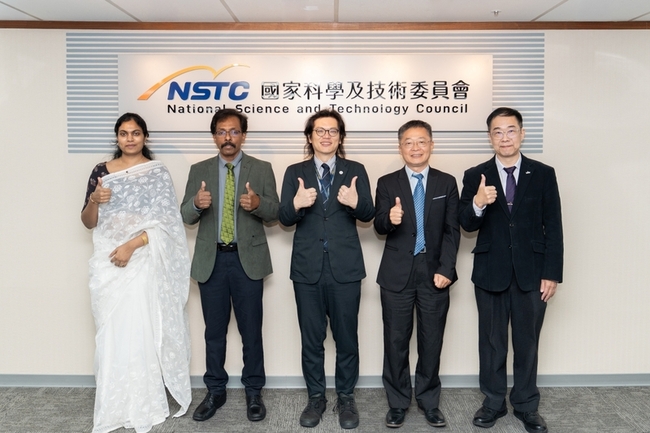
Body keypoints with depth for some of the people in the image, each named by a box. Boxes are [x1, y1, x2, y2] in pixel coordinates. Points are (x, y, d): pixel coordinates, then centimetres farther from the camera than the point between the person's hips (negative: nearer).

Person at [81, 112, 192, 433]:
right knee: (111, 334, 5)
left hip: (145, 264, -3)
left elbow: (165, 221, -8)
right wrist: (94, 200, -13)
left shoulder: (158, 173, 0)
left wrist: (131, 245, -18)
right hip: (109, 264, 3)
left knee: (143, 332, -2)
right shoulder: (101, 171, 8)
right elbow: (88, 223, 8)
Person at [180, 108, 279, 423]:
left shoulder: (262, 169, 2)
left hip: (248, 259, -2)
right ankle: (215, 391, 27)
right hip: (211, 260, 2)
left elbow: (275, 213, -3)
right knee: (214, 331, 12)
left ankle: (254, 392, 22)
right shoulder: (199, 170, 6)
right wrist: (197, 203, -21)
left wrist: (258, 203, -24)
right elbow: (186, 216, 1)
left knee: (251, 330, 7)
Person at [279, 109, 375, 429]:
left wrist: (356, 202, -28)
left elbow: (369, 214, -6)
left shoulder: (355, 171, 3)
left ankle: (345, 397, 28)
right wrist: (296, 204, -26)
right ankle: (316, 397, 29)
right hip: (307, 268, 1)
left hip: (345, 267, -1)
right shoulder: (295, 172, 4)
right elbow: (284, 218, -4)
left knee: (346, 337, 10)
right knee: (311, 339, 12)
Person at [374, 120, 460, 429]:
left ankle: (429, 401, 27)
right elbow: (379, 226, -5)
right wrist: (390, 219, -29)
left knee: (431, 340, 9)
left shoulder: (447, 183, 6)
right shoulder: (387, 183, 4)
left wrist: (445, 269, -9)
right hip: (397, 273, 0)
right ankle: (398, 402, 23)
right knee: (396, 340, 7)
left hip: (434, 271, 1)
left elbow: (452, 230, 1)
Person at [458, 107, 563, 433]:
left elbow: (553, 228, -1)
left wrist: (552, 273, -5)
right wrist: (478, 204, -26)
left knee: (527, 341, 12)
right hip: (491, 272, 0)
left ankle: (526, 405, 28)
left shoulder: (543, 174, 0)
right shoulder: (475, 176, -1)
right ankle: (493, 402, 28)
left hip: (532, 272, 0)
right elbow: (466, 225, -5)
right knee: (492, 341, 12)